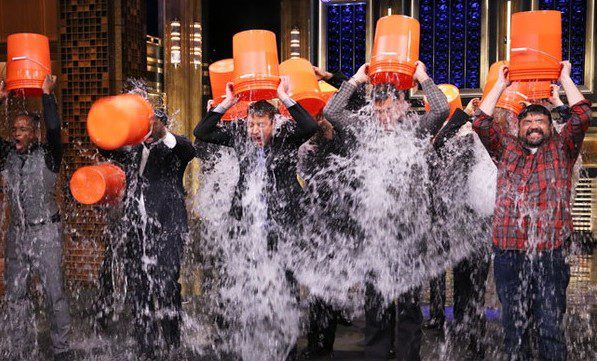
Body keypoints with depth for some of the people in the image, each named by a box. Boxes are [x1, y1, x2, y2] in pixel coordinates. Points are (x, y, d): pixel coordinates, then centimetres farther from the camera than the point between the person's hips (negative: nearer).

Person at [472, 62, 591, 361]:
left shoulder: (561, 149, 14)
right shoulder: (506, 150, 17)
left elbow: (582, 117, 3)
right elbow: (481, 123, 9)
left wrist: (565, 78, 11)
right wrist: (500, 85, 15)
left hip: (551, 254, -2)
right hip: (508, 254, 2)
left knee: (551, 327, -4)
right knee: (514, 327, 8)